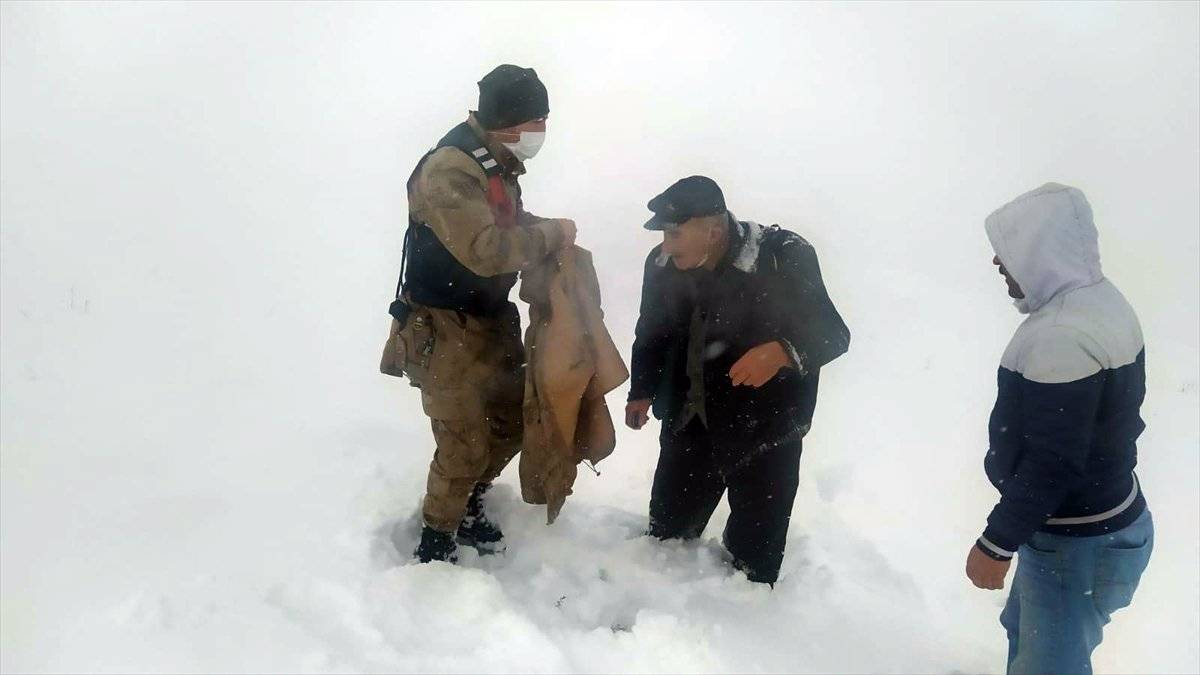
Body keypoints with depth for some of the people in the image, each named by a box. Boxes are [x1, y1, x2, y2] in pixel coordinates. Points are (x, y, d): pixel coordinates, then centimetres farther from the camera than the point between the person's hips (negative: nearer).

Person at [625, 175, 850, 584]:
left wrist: (784, 351, -34)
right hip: (689, 424, 5)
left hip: (764, 428, -4)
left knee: (754, 551, 4)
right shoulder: (663, 264, -5)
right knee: (667, 528, 17)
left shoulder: (784, 257, -21)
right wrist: (642, 390, 14)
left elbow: (833, 334, -15)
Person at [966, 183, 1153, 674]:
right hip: (1106, 512, 10)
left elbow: (1052, 462, -28)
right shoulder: (1098, 302, 4)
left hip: (1078, 540, -10)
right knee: (1028, 629, 27)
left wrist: (996, 544, -19)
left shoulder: (1061, 338, -29)